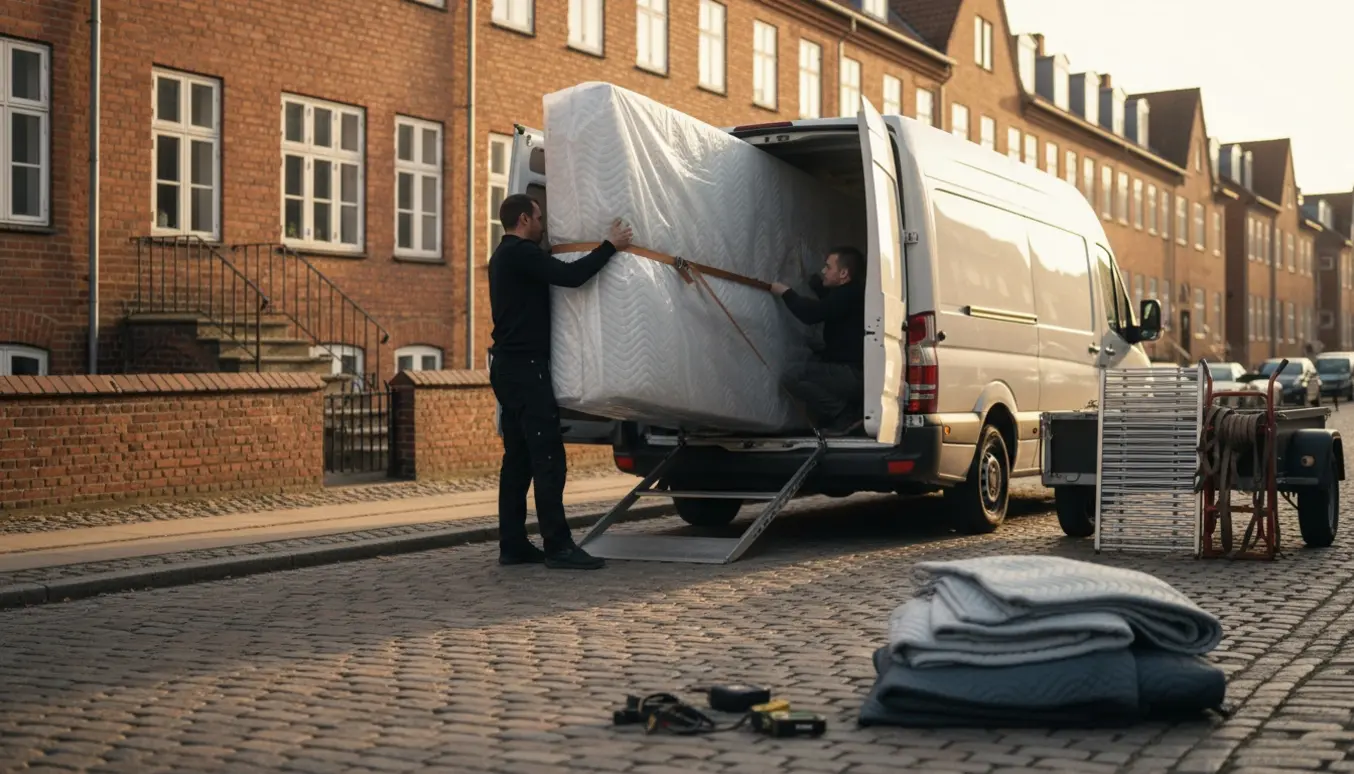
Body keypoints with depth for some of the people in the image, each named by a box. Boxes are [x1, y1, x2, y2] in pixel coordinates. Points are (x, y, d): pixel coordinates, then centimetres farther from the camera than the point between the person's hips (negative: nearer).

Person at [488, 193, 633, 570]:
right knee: (548, 456, -11)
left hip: (508, 367, 11)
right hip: (525, 366, -11)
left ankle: (513, 545, 9)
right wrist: (610, 245, -14)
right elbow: (571, 275, -24)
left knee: (518, 458, 9)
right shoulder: (521, 253, -12)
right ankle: (558, 546, -13)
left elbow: (556, 274, 31)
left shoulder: (504, 255, 20)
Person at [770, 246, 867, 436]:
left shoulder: (849, 295, -18)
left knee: (792, 378, -15)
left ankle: (847, 414, -10)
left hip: (855, 374, -11)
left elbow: (811, 313, -24)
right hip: (851, 369, 11)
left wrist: (785, 293, -9)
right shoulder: (847, 293, 16)